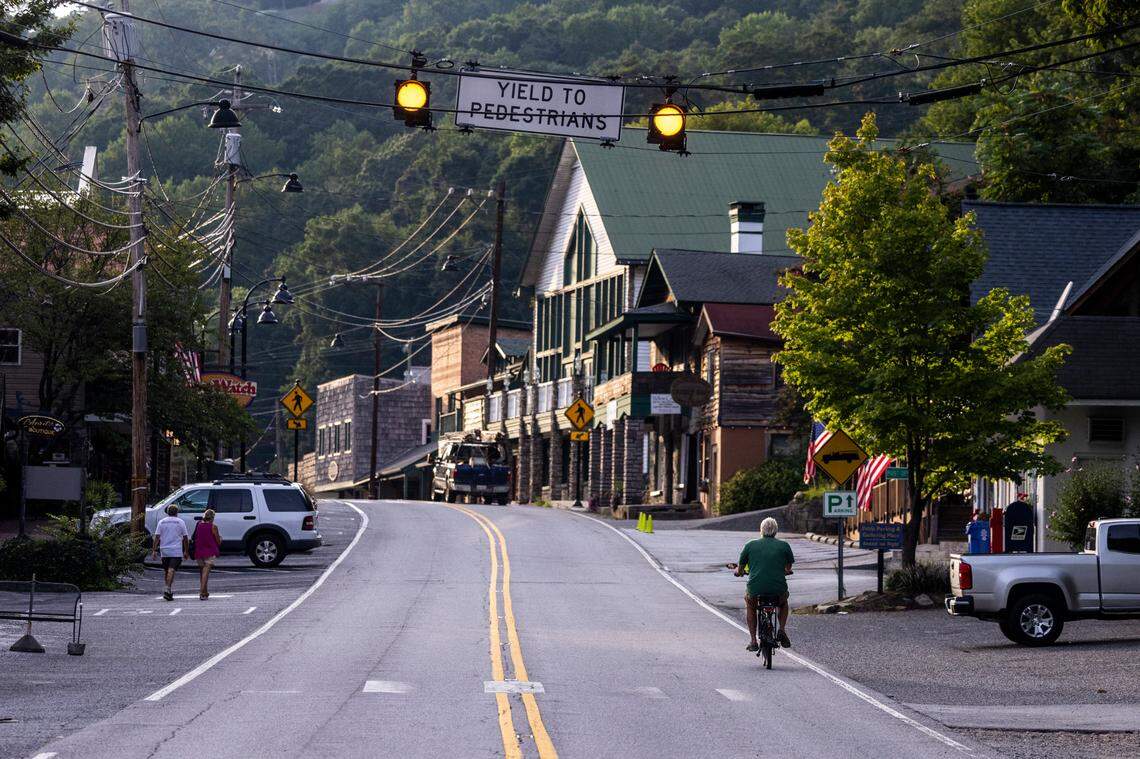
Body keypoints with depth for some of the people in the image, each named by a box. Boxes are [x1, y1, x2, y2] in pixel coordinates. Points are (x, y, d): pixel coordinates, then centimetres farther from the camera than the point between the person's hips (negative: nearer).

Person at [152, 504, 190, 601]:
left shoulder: (161, 522, 7)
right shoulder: (180, 522, 2)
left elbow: (157, 537, 1)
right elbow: (185, 538, 4)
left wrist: (154, 550, 2)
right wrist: (186, 551, 12)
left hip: (164, 551, 2)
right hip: (177, 551, -2)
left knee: (166, 571, 15)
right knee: (171, 570, -12)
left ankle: (170, 590, 21)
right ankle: (168, 590, -26)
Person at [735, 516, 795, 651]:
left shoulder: (750, 545, 6)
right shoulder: (784, 546, 7)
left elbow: (740, 570, 15)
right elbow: (788, 568, 23)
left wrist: (739, 571, 39)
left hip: (756, 589, -1)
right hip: (779, 590, 1)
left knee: (749, 602, 34)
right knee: (783, 601, 37)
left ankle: (753, 640, 25)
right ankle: (782, 630, 15)